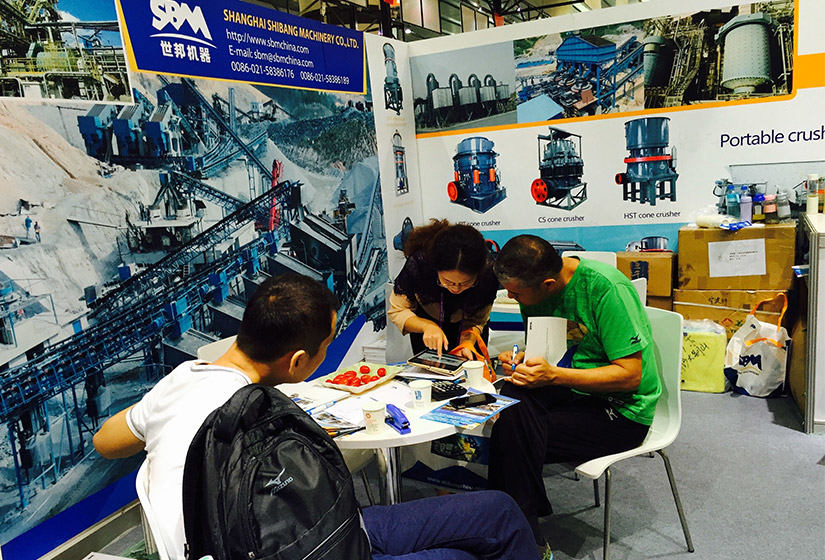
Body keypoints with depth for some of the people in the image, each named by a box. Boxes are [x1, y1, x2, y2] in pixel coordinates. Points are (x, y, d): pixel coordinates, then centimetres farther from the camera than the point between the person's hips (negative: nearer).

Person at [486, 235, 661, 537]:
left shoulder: (605, 288, -23)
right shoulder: (532, 290, -2)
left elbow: (630, 375, -21)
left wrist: (553, 375, -30)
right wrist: (519, 359, -10)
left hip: (622, 410, -7)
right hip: (572, 390, 7)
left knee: (518, 433, -25)